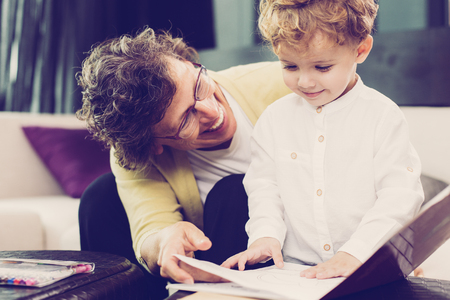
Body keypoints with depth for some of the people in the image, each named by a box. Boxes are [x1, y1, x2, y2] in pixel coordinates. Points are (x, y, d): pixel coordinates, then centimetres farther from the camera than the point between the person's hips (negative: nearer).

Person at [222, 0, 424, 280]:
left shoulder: (383, 116, -2)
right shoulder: (275, 119, 7)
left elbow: (400, 196, -7)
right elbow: (264, 186, 12)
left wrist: (354, 253, -17)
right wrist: (265, 234, -7)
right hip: (295, 266, 1)